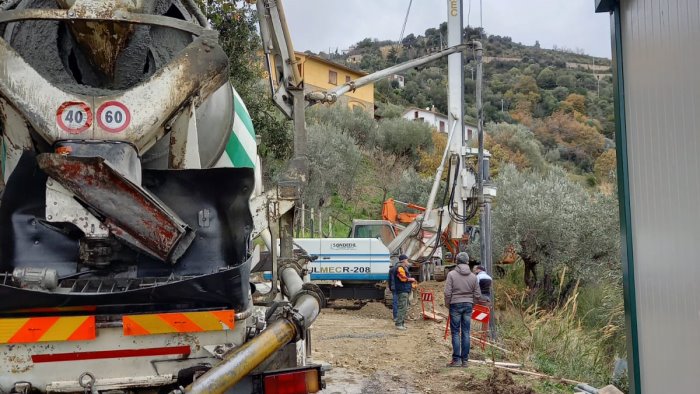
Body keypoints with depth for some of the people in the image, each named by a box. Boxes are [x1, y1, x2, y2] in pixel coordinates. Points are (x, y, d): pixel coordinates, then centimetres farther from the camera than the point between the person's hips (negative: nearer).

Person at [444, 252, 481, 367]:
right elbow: (477, 295, 4)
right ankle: (465, 360, 11)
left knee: (455, 332, 2)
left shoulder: (452, 274, -8)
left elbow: (448, 293, -11)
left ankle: (456, 359, 0)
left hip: (455, 305, -3)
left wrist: (447, 303, 5)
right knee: (466, 332, 8)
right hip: (468, 305, 3)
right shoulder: (473, 276, 3)